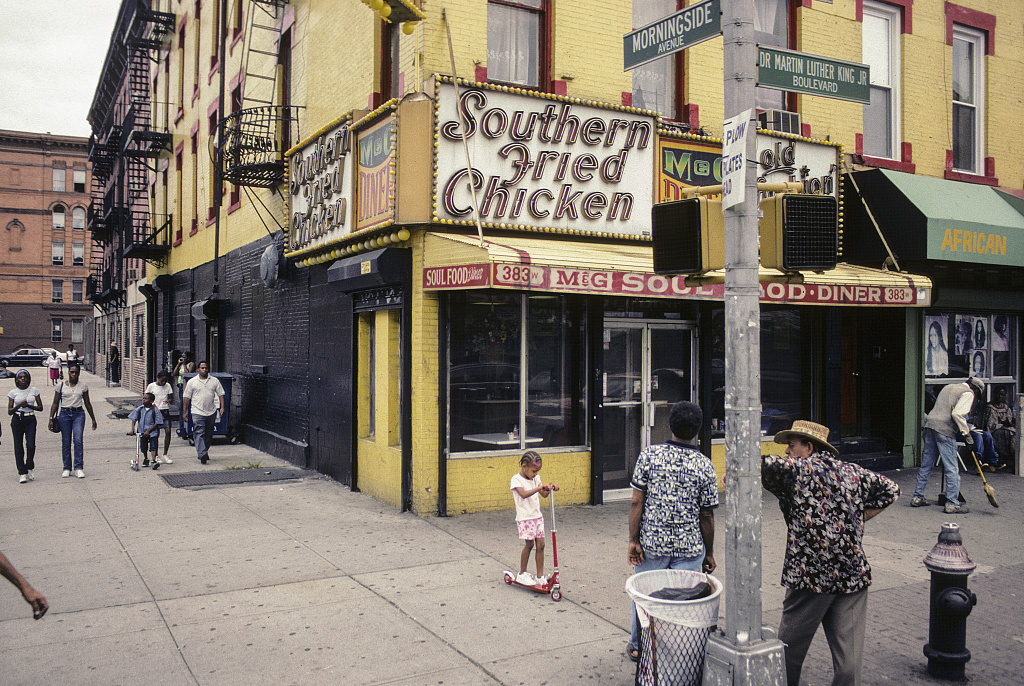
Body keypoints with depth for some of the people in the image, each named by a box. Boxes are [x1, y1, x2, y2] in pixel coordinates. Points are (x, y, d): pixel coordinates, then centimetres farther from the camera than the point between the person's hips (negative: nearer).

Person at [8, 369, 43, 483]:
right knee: (18, 447, 0)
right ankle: (22, 473, 4)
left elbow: (40, 407, 5)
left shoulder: (34, 390, 4)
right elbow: (9, 411, 2)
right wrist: (19, 405, -15)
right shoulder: (13, 392, 3)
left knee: (31, 445, -11)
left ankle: (29, 469, 11)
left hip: (30, 419, 0)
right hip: (17, 420, 0)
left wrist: (28, 405, -11)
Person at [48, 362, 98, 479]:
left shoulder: (83, 386, 6)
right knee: (65, 442, 4)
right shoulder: (61, 386, 4)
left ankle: (79, 468, -10)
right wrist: (51, 418, 0)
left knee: (78, 440, -13)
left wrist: (93, 419, 17)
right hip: (64, 414, 0)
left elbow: (87, 404, 14)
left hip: (78, 414, 0)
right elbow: (55, 403, 8)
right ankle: (66, 468, 13)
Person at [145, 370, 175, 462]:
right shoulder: (151, 386, 0)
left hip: (165, 411, 2)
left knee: (168, 431, -7)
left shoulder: (168, 386, 8)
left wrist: (170, 400, -13)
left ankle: (165, 455, 4)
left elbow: (171, 397, 10)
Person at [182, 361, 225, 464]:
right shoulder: (192, 382, 3)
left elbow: (221, 394, 9)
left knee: (209, 434, 11)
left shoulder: (214, 381, 9)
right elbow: (187, 397, 6)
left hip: (211, 412, 3)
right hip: (197, 412, -3)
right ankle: (202, 454, -22)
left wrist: (222, 407, -2)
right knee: (199, 433, -13)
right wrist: (185, 411, 3)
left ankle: (205, 451, 26)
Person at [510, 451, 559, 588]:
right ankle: (522, 574, 13)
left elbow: (544, 494, 13)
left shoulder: (535, 478, 9)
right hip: (524, 517, -6)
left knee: (540, 544, 1)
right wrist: (540, 487, -37)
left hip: (537, 516, 6)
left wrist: (550, 487, -6)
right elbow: (524, 494, -29)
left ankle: (540, 577, 8)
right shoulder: (516, 479, -12)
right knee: (529, 544, -5)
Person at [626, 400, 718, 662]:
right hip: (689, 547, -1)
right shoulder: (704, 466, -7)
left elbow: (636, 502, -8)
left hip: (651, 544, 1)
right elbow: (707, 515, -3)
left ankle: (638, 647, 37)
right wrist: (709, 553, 8)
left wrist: (633, 540, -2)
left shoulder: (649, 455, -7)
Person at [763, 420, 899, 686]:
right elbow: (890, 489, 19)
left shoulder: (795, 469, -5)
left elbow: (758, 466, -17)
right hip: (854, 574, 5)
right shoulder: (852, 472, 11)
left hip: (810, 575, -5)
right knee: (848, 648, 6)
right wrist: (857, 519, 18)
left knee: (791, 646, 11)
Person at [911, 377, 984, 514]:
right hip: (944, 431, -8)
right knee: (952, 469, -2)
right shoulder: (968, 393, -1)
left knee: (926, 465, 13)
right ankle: (952, 504, -1)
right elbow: (957, 413, -15)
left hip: (930, 425, 8)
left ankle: (917, 497, 18)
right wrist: (966, 434, -11)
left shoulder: (949, 387, 24)